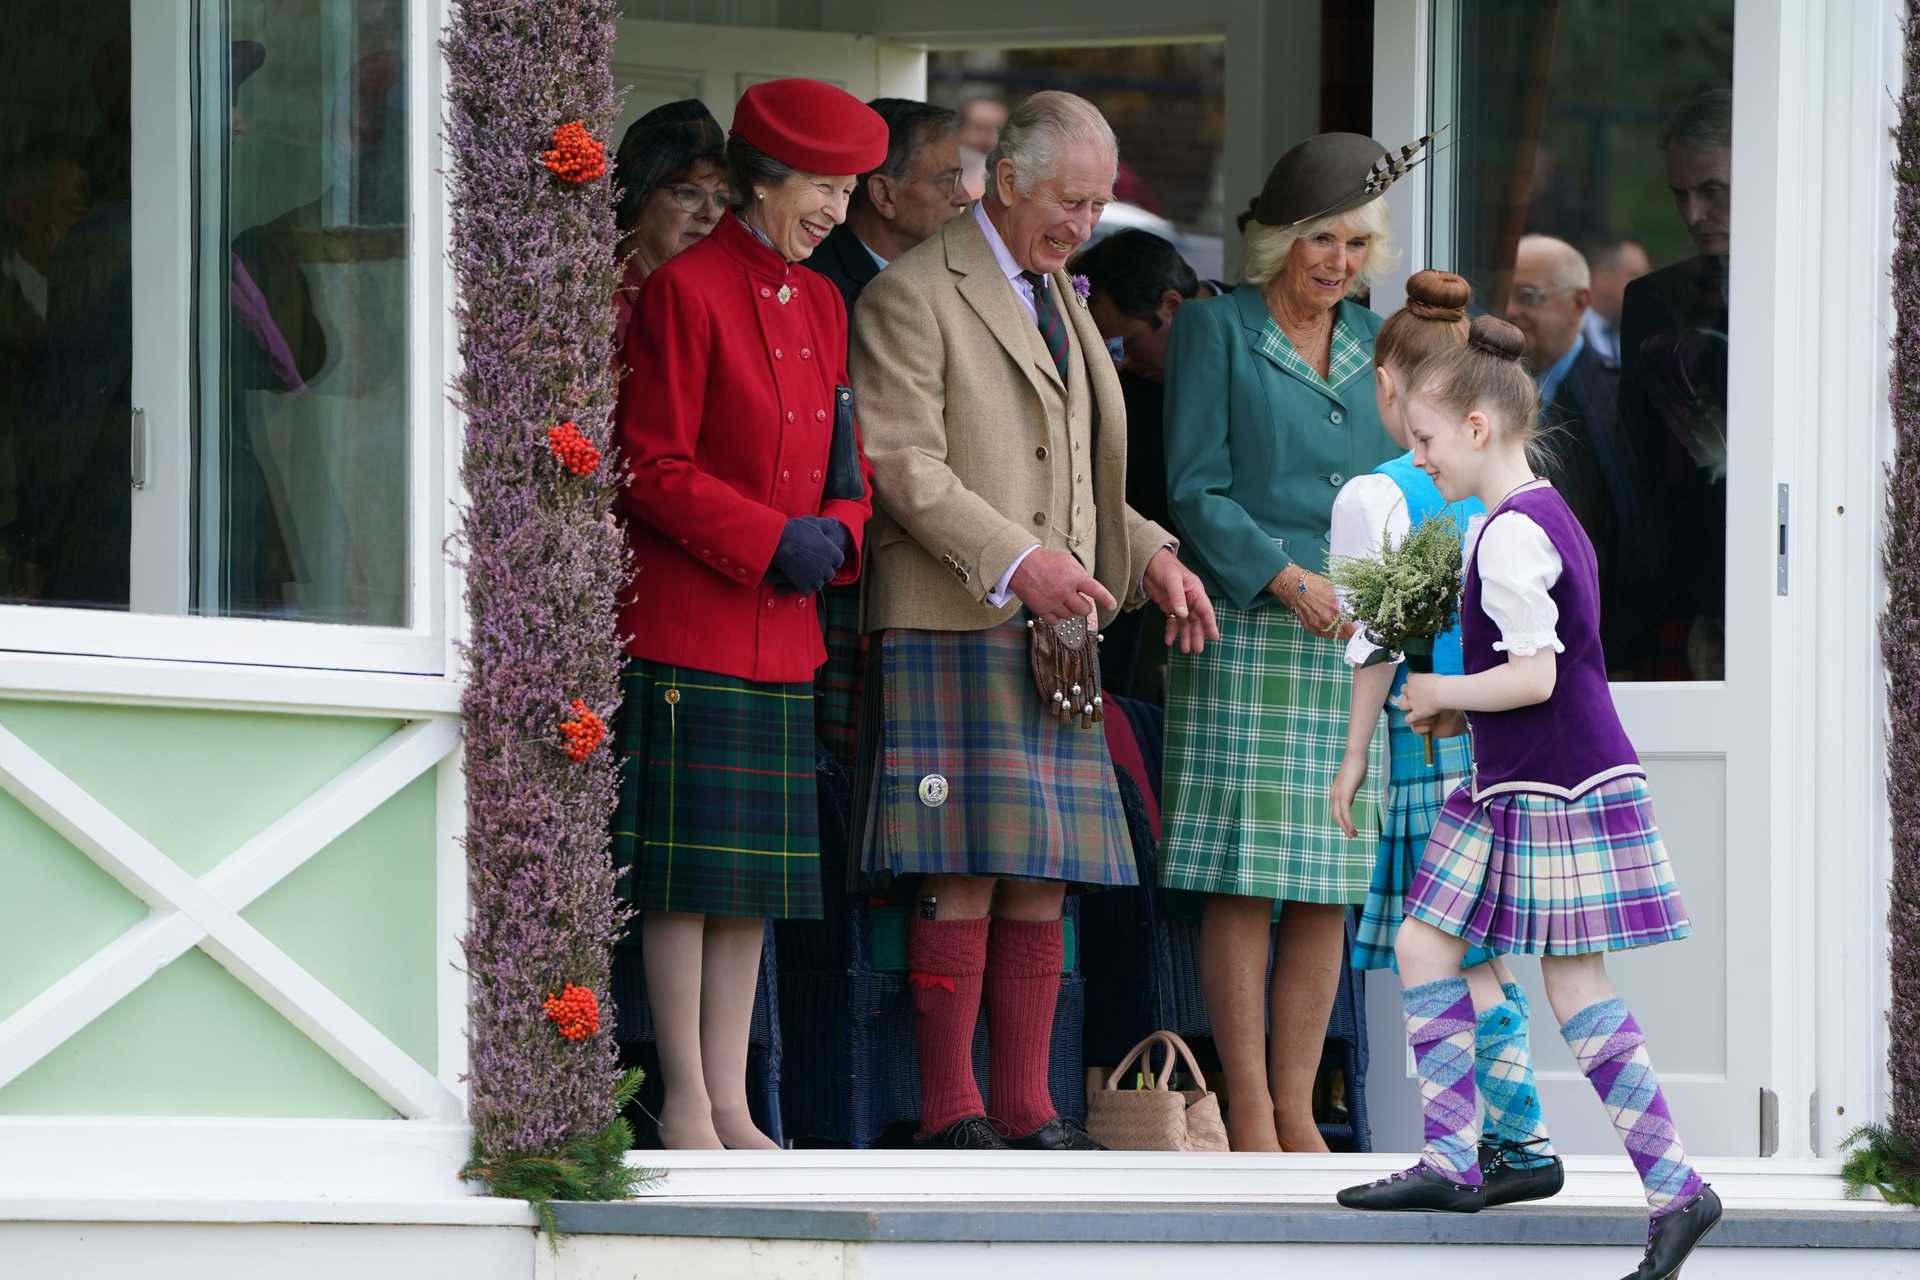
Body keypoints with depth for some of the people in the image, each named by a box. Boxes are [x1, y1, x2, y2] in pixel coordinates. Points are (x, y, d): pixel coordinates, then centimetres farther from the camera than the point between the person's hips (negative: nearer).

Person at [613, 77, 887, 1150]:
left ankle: (731, 1102, 10)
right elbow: (654, 469, -11)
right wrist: (771, 541, -16)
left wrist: (838, 534, -3)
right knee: (685, 870, -5)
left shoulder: (823, 305, 15)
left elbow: (851, 468, 19)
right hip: (688, 617, -7)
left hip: (785, 631, 7)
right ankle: (687, 1103, -2)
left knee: (755, 875, 7)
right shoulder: (685, 292, -8)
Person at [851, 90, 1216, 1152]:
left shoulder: (1060, 301, 23)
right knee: (964, 874, -11)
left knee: (1044, 879, 4)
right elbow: (903, 467, -12)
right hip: (952, 627, -8)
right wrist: (1016, 560, -21)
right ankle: (949, 1111, -8)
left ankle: (1026, 1106, 6)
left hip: (1055, 631, 8)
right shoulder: (912, 297, -4)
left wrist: (1149, 556, 10)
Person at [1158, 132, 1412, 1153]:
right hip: (1244, 637, -5)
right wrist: (1285, 579, -17)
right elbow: (1196, 492, -5)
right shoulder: (1215, 331, 1)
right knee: (1244, 883, -7)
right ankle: (1248, 1115, -4)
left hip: (1351, 644, 5)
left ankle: (1296, 1109, 8)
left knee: (1329, 888, 3)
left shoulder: (1374, 344, 16)